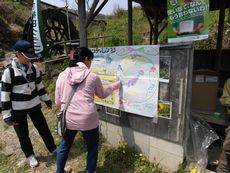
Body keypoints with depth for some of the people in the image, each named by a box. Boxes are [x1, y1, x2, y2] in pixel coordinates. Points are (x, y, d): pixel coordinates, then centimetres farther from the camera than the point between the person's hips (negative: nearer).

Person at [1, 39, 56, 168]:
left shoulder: (34, 68, -3)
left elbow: (40, 85, 9)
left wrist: (46, 99, 14)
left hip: (34, 105, 3)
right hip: (18, 109, -3)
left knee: (44, 128, 13)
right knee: (23, 135, 14)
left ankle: (53, 150, 34)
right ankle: (30, 155, 38)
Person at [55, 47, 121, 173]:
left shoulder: (62, 75, 0)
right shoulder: (92, 77, -5)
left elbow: (58, 102, 5)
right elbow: (102, 94, 12)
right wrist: (115, 86, 28)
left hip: (68, 119, 3)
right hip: (88, 119, -3)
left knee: (64, 146, 27)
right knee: (92, 147, 22)